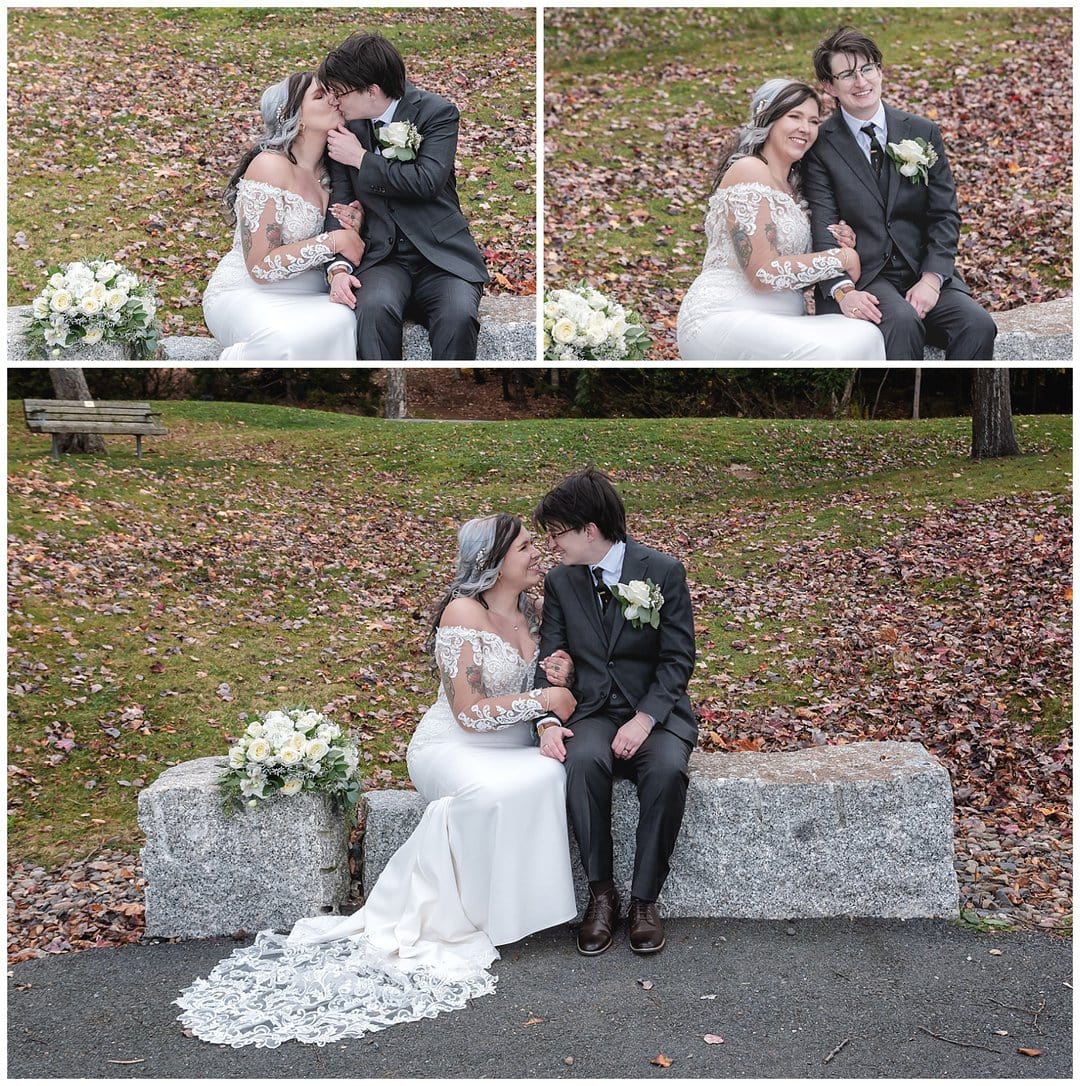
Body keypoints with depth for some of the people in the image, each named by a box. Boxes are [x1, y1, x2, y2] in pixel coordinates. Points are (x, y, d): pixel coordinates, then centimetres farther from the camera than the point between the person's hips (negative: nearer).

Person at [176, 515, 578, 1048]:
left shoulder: (528, 613, 9)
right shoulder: (463, 611, -14)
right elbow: (470, 712, -18)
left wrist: (553, 701, -6)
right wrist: (541, 699, -14)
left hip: (514, 747, 7)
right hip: (453, 748, -6)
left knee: (548, 777, -28)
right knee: (492, 795, -38)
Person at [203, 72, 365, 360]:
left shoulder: (331, 167, 7)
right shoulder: (271, 165, -14)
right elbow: (261, 266, -18)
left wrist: (351, 229, -5)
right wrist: (332, 241, -20)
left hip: (309, 298, 6)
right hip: (247, 295, -6)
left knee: (344, 323, -28)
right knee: (284, 341, -38)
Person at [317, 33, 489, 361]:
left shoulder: (438, 112, -2)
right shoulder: (347, 125, 8)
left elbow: (427, 182, -17)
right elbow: (340, 202, 6)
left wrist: (361, 159, -9)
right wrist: (339, 266, -11)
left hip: (441, 254, -2)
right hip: (382, 257, 2)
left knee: (457, 315, -32)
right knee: (374, 306, -32)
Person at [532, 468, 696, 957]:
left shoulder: (663, 572, -6)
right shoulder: (559, 582, 5)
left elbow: (677, 659, -8)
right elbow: (550, 661, 3)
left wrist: (644, 720, -20)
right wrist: (548, 722, -15)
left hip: (655, 710, -2)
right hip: (592, 712, 2)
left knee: (668, 770, -34)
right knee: (582, 762, -32)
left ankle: (645, 899, -17)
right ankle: (601, 893, -18)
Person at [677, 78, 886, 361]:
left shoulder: (793, 185, 19)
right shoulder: (749, 170, -8)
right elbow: (764, 273, -17)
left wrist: (837, 244, 2)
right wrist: (841, 258, -9)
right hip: (722, 319, -8)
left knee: (866, 336, -16)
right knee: (828, 351, -30)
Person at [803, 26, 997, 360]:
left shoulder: (923, 132, 10)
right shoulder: (820, 145, 1)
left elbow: (945, 215, 6)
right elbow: (823, 229, -8)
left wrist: (931, 279, -10)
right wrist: (842, 290, -24)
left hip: (925, 273, 3)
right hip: (863, 278, -3)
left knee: (977, 323, -23)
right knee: (902, 320, -34)